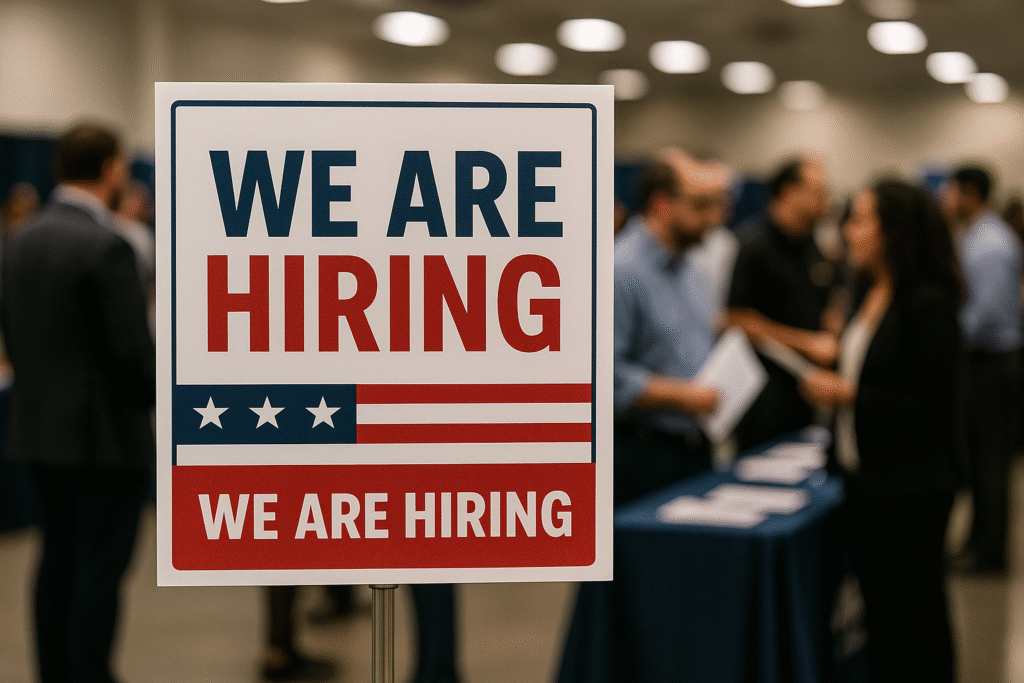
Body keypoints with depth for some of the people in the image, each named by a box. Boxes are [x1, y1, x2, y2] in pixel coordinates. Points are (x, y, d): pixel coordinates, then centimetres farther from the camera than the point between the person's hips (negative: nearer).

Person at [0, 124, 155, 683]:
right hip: (106, 432, -8)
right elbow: (133, 348, -19)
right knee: (101, 568, -2)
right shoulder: (105, 247, -18)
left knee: (58, 561, 14)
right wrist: (153, 392, -1)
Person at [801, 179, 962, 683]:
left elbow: (934, 410, -20)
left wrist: (850, 395, -19)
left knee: (914, 626, 4)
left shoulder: (930, 304, -18)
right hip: (864, 480, 8)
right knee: (879, 616, 17)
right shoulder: (868, 295, 7)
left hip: (908, 492, -8)